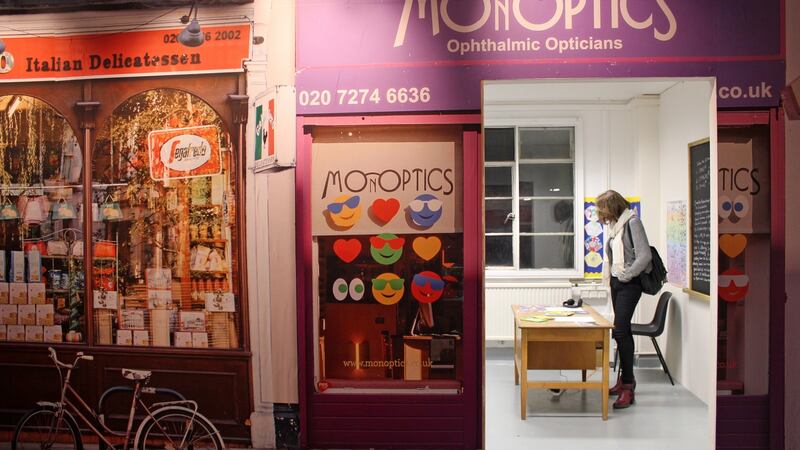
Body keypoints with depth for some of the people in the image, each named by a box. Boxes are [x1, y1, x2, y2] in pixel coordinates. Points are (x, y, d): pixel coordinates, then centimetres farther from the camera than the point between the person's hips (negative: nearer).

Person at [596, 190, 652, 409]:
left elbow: (644, 255, -19)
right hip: (616, 283, 9)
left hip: (629, 284, -9)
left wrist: (626, 275, -13)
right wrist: (613, 275, 10)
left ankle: (628, 387, -12)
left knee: (620, 331, -15)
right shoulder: (615, 225, 12)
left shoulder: (632, 222, -13)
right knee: (623, 331, 13)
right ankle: (625, 379, 22)